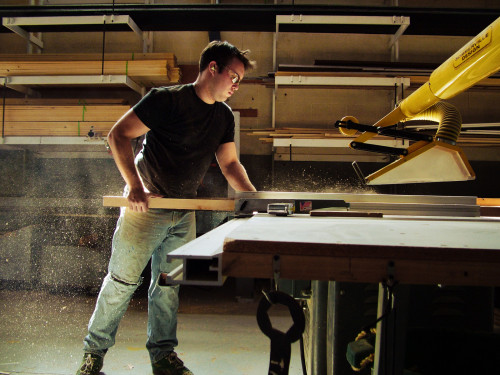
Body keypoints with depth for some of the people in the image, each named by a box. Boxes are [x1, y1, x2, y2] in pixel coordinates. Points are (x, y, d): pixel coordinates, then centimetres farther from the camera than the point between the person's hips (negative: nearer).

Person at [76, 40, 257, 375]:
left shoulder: (224, 116, 7)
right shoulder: (168, 99, -15)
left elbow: (230, 164, 12)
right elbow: (118, 135, -16)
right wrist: (135, 186, -26)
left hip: (184, 212, 6)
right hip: (146, 207, -6)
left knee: (169, 284, 12)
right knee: (122, 280, 3)